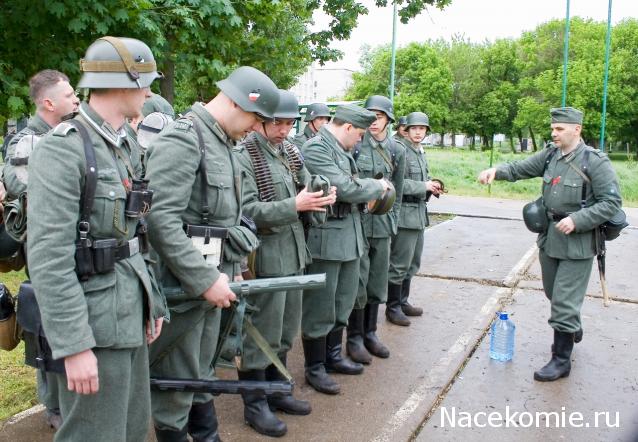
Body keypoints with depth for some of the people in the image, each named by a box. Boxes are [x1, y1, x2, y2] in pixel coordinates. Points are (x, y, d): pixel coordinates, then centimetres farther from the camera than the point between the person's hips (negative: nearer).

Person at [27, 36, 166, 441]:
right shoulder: (62, 149, -16)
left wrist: (152, 301, 15)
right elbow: (48, 256, -21)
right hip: (93, 320, -8)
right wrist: (74, 345, -22)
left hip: (130, 312, 8)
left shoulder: (128, 146, 11)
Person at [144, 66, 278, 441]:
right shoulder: (181, 140, -17)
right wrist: (204, 279, -23)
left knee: (202, 372, 21)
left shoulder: (224, 143, 12)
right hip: (182, 284, -9)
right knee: (177, 381, 7)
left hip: (210, 277, 9)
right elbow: (160, 220, -24)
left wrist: (230, 268, 13)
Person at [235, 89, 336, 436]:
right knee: (261, 333, 3)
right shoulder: (243, 156, -13)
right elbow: (246, 210, -19)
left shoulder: (289, 151, 9)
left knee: (286, 330, 18)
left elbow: (307, 187, 15)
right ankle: (255, 403, 20)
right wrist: (294, 206, -24)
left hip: (294, 252, 8)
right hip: (265, 257, -8)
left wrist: (320, 196, -8)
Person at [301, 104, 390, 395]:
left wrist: (367, 191, 1)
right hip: (325, 239, -9)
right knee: (320, 308, 3)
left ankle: (333, 356, 36)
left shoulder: (341, 150, 14)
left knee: (343, 304, 19)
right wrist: (377, 186, -7)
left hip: (349, 237, 10)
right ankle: (314, 368, 18)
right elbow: (344, 188, -22)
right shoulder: (315, 148, -15)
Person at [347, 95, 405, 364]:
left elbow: (397, 191, 13)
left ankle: (370, 333, 26)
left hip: (382, 224, 4)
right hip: (357, 220, -4)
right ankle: (354, 338, 13)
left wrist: (393, 222, 11)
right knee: (358, 280, 0)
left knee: (378, 280, 11)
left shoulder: (397, 151, 8)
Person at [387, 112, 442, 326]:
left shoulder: (422, 153, 16)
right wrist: (424, 186, -17)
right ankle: (393, 307, 7)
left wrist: (432, 186, 6)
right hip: (405, 213, -9)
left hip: (419, 213, 9)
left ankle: (403, 302, 27)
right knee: (400, 264, -3)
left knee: (412, 263, 16)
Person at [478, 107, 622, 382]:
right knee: (553, 294, 22)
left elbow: (612, 202, -13)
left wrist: (576, 220, -23)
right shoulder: (550, 155, 4)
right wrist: (496, 171, -19)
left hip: (577, 243, -6)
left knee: (564, 301, -3)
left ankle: (561, 360, 11)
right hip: (549, 238, 7)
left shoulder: (595, 162, -13)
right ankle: (572, 328, 49)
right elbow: (520, 169, 1)